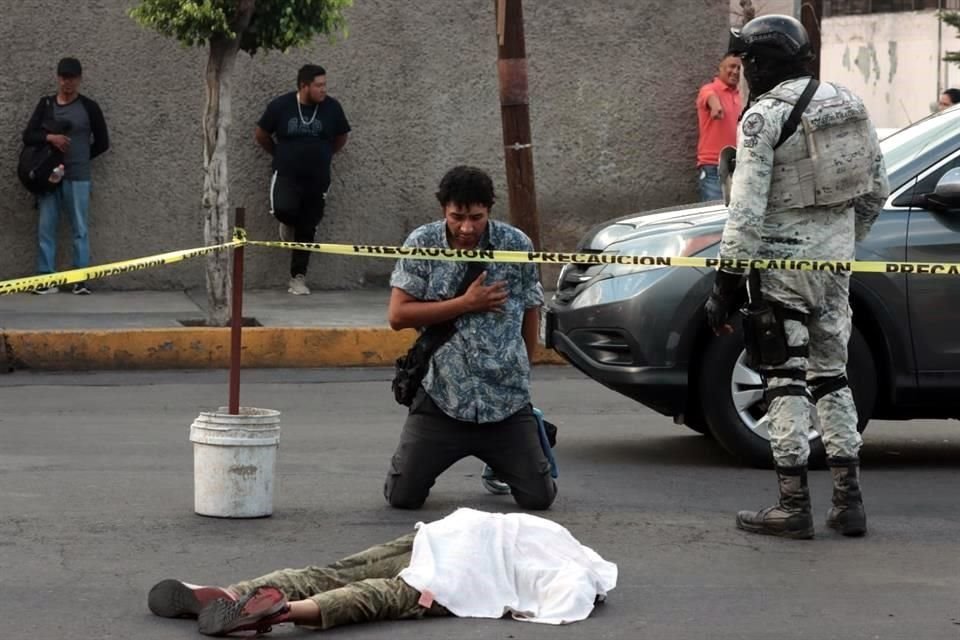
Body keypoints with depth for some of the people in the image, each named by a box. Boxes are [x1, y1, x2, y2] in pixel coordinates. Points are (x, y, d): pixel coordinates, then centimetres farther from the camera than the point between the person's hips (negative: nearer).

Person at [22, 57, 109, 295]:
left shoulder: (89, 107, 3)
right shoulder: (46, 104, 9)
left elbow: (102, 143, 8)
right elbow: (28, 136, 4)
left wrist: (78, 157, 3)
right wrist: (49, 137, -14)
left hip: (77, 177, -2)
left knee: (80, 229, -1)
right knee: (45, 228, 0)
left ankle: (81, 280, 1)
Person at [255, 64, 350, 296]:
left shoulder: (331, 107, -6)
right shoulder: (280, 105, -9)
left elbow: (341, 139, 12)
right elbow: (261, 135, 7)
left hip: (317, 178, 2)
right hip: (287, 174, -2)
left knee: (306, 230, 4)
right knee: (283, 209, -27)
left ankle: (298, 278, 17)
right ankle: (289, 224, 10)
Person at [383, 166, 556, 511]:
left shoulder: (517, 245, -3)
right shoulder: (422, 245, -5)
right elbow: (397, 315, -9)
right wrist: (466, 304, -14)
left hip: (507, 401, 1)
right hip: (441, 396, -1)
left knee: (539, 497, -3)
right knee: (402, 497, -5)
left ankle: (499, 464, 33)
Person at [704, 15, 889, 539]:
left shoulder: (764, 117, -13)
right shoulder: (846, 103, 7)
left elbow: (747, 210, -18)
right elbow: (876, 189, 13)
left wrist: (726, 281, -15)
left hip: (782, 260, -6)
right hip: (835, 261, 6)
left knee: (785, 378, 0)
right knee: (831, 373, 14)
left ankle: (793, 505, 0)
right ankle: (848, 500, 14)